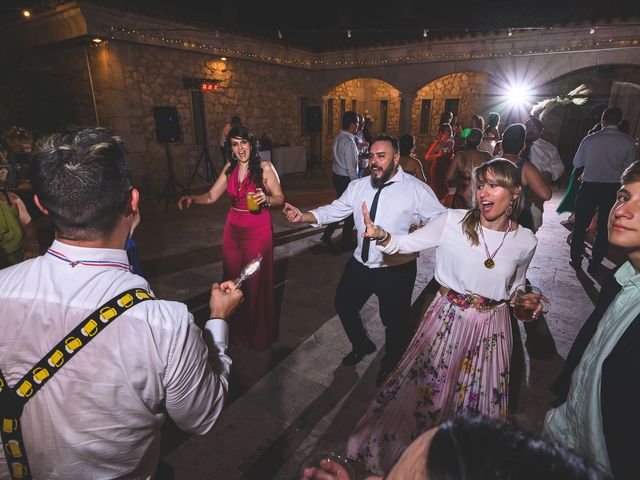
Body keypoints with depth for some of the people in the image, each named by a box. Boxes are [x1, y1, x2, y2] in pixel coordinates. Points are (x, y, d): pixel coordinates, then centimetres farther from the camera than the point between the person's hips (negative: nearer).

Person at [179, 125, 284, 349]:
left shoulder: (264, 167, -7)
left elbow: (280, 198, -6)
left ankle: (259, 334, 26)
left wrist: (265, 199, -26)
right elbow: (211, 196, 6)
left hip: (258, 231, -5)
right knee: (233, 280, 11)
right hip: (233, 230, 5)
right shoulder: (230, 168, 7)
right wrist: (192, 199, -11)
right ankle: (238, 331, 32)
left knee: (256, 282, 4)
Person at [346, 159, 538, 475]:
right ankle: (397, 448, 41)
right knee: (425, 385, 13)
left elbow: (515, 286, 13)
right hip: (447, 318, -2)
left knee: (477, 401, 17)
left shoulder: (525, 241, -4)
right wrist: (381, 235, -32)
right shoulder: (454, 221, -13)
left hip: (491, 327, 2)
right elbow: (406, 244, -13)